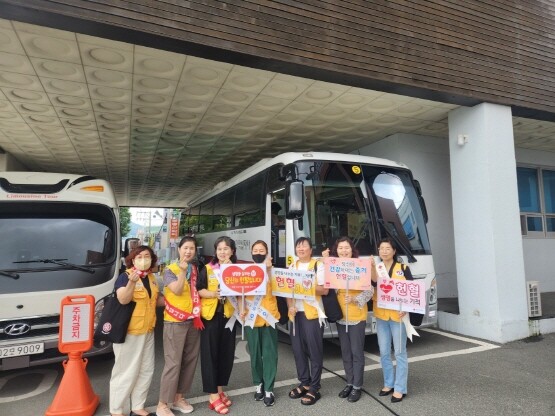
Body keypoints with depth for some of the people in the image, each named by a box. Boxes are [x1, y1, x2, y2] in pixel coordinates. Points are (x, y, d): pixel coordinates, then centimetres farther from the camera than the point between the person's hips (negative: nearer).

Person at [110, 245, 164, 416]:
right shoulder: (125, 276, -12)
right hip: (129, 331, -7)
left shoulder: (151, 277, 8)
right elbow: (123, 299, -25)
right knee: (126, 372, 1)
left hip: (147, 330, 7)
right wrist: (132, 282, -41)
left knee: (146, 370, 14)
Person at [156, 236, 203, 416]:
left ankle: (179, 398, 26)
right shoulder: (170, 270, -6)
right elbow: (177, 290, -19)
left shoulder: (196, 269, 9)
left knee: (190, 361, 11)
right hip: (175, 321, -5)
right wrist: (183, 270, -26)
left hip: (193, 320, 6)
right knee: (173, 363, -4)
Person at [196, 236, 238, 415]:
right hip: (210, 315, -2)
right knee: (210, 353, 0)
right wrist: (213, 294, -22)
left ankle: (220, 390, 26)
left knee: (227, 353, 9)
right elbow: (199, 290, -4)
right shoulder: (207, 269, 0)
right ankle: (213, 395, 9)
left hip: (229, 315, 3)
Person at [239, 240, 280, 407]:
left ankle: (269, 389, 16)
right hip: (251, 317, 2)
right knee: (255, 354, 12)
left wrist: (269, 268, -16)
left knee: (269, 354, 4)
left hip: (269, 317, -1)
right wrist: (242, 309, -7)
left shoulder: (272, 270, 1)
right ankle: (259, 384, 31)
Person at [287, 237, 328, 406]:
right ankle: (304, 383, 26)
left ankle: (314, 388, 13)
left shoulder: (318, 265, -3)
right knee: (298, 350, 11)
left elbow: (324, 290, -8)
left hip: (312, 313, -5)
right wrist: (290, 306, -6)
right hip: (295, 313, 5)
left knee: (314, 351, 2)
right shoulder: (292, 267, 12)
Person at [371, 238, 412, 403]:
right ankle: (388, 384, 27)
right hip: (381, 316, 3)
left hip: (398, 315, -3)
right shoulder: (375, 269, 6)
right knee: (384, 353, 11)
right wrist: (373, 267, -34)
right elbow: (374, 282, -17)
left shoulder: (403, 269, 1)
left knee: (400, 353, 2)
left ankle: (400, 388, 12)